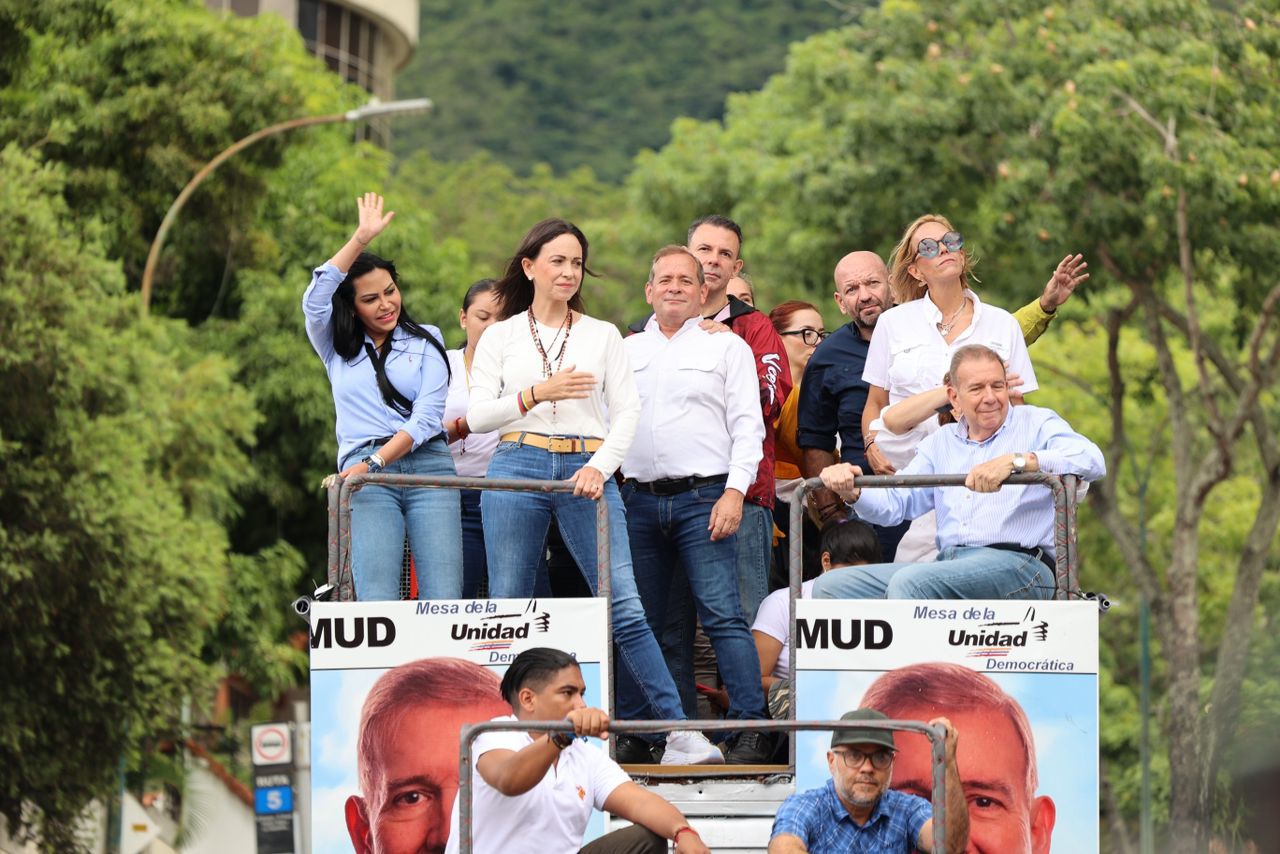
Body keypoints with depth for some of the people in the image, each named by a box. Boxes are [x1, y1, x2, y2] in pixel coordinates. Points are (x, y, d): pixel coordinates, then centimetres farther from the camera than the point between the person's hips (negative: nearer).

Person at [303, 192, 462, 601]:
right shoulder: (338, 349, 19)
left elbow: (427, 417, 4)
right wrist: (361, 238, -4)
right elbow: (315, 298, 0)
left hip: (428, 464, 0)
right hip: (366, 476, 0)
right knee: (377, 604, -15)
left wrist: (374, 462, -8)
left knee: (443, 602, -12)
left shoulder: (426, 342, 14)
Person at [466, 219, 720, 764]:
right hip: (517, 468, 1)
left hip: (586, 471, -1)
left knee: (625, 605, -10)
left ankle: (680, 735, -13)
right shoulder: (500, 337, 12)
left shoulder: (602, 336, 13)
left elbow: (626, 411, 7)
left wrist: (600, 467, -9)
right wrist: (538, 393, -9)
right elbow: (477, 415, 5)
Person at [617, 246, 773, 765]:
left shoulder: (726, 347, 7)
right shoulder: (626, 351, 18)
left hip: (703, 497, -4)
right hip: (639, 499, 4)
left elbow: (747, 426, 1)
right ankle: (631, 733, 9)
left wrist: (735, 491, -10)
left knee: (722, 615, -12)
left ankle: (751, 728, -14)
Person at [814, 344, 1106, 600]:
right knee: (831, 586, -9)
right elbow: (895, 502, 19)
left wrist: (1016, 462, -27)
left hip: (1020, 564, -7)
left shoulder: (1036, 424, 7)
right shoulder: (941, 443, 26)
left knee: (909, 582, -33)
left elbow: (1091, 460, -13)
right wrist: (852, 491, -4)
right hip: (947, 564, 7)